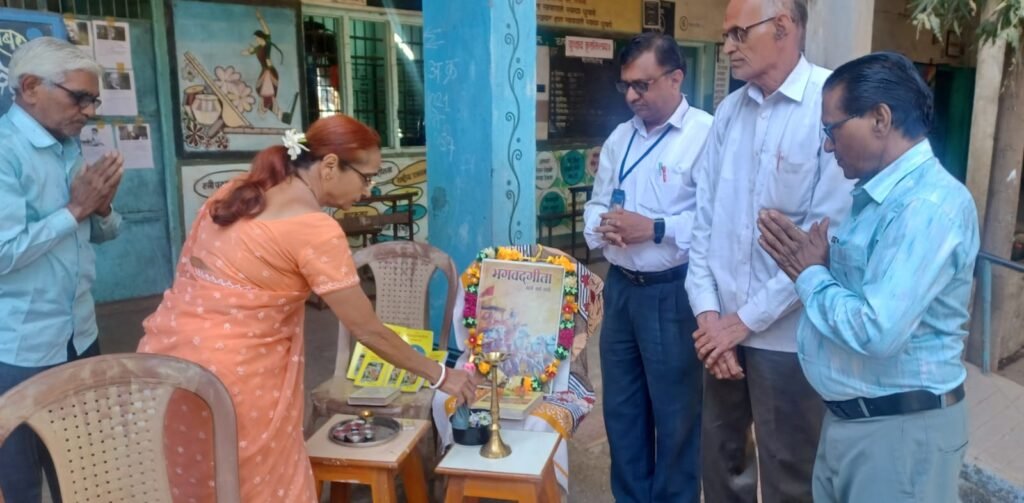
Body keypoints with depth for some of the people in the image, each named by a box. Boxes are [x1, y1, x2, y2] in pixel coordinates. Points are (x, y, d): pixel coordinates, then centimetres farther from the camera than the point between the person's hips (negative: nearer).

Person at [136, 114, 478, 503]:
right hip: (225, 378, -8)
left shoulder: (237, 190, 7)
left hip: (164, 356, 8)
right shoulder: (316, 230, -16)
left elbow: (195, 276, 11)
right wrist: (440, 376, -1)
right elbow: (368, 331, -12)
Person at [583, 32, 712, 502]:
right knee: (621, 410, 19)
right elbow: (595, 204, 13)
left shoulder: (706, 134, -13)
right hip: (620, 287, 7)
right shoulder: (620, 137, 11)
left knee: (676, 416, 10)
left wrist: (654, 230, -21)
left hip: (672, 294, -7)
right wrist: (601, 226, -9)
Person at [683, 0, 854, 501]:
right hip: (723, 326, 5)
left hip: (787, 333, -5)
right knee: (720, 459, 20)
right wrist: (707, 311, -4)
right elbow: (704, 216, 5)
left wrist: (748, 318, -13)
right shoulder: (728, 110, 6)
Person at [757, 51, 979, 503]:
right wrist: (808, 261, -6)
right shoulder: (876, 194, 10)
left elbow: (877, 330, -31)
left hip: (899, 428, -9)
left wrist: (809, 276, -15)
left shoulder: (931, 204, -22)